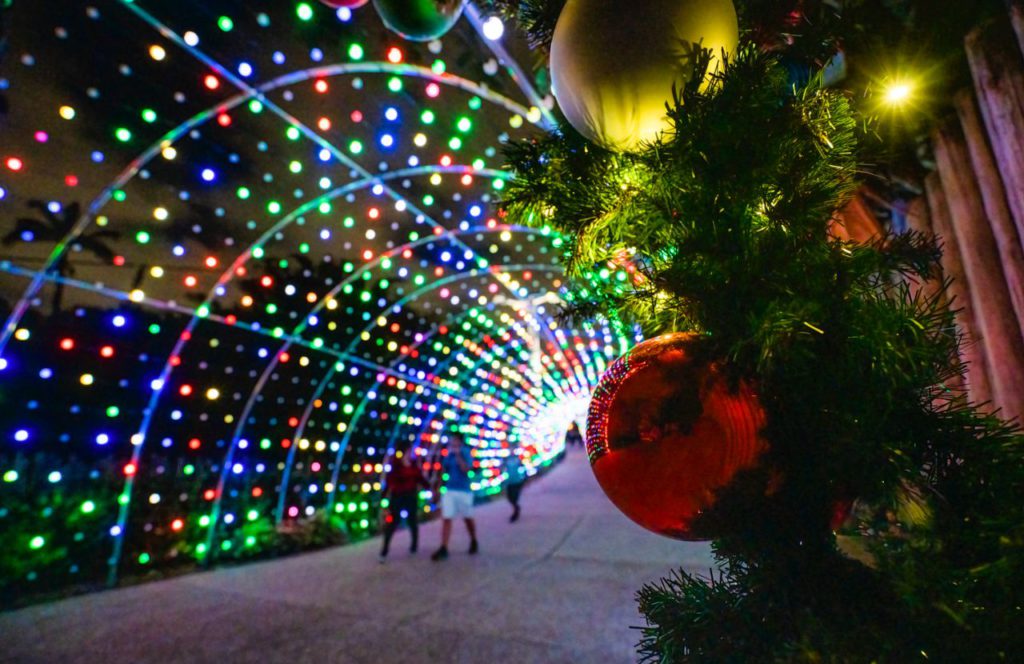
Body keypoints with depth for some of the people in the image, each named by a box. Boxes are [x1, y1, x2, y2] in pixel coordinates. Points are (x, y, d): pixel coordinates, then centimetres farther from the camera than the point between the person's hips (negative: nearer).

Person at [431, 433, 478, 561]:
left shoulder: (465, 453, -8)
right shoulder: (448, 454, 5)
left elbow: (466, 469, -21)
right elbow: (443, 470, 6)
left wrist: (458, 455, -22)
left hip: (464, 491, -3)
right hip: (449, 490, 4)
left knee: (468, 518, 13)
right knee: (446, 519, -4)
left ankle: (474, 542, 35)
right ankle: (443, 549, -1)